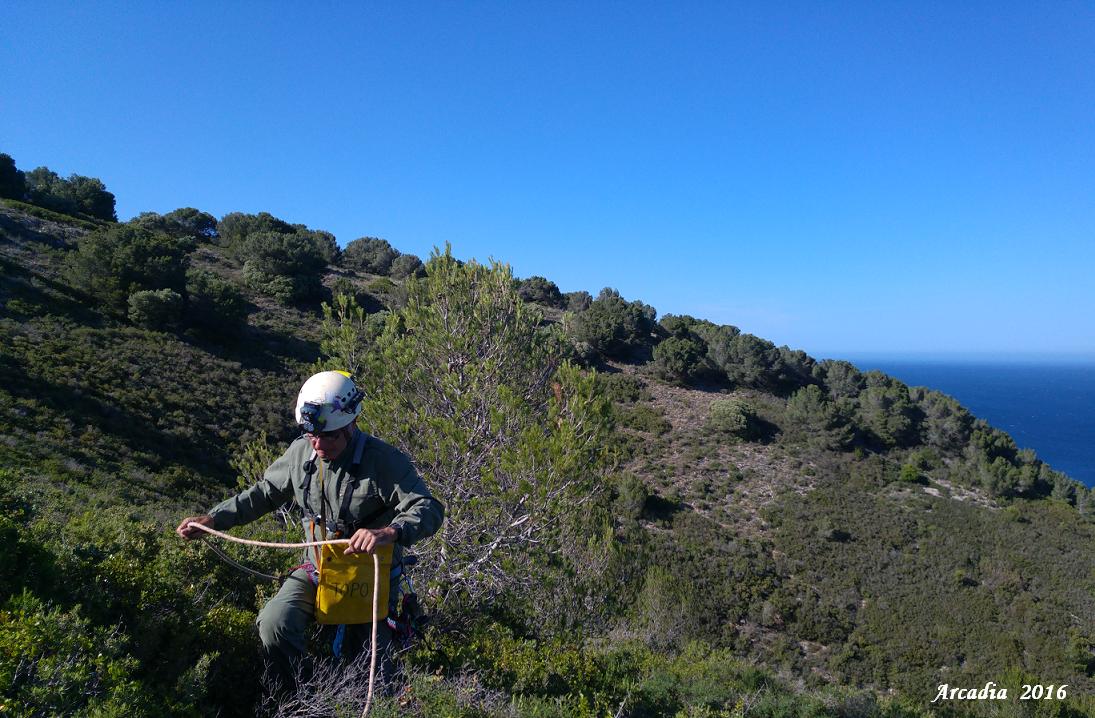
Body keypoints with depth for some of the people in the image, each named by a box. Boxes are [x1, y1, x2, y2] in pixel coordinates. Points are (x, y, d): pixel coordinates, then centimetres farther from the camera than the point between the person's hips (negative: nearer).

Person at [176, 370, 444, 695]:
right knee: (274, 623, -21)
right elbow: (264, 493, 10)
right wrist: (211, 519, 0)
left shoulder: (385, 461, -23)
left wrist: (390, 532, -52)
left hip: (369, 575, -4)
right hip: (318, 569, 4)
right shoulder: (301, 452, -6)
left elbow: (429, 509, -32)